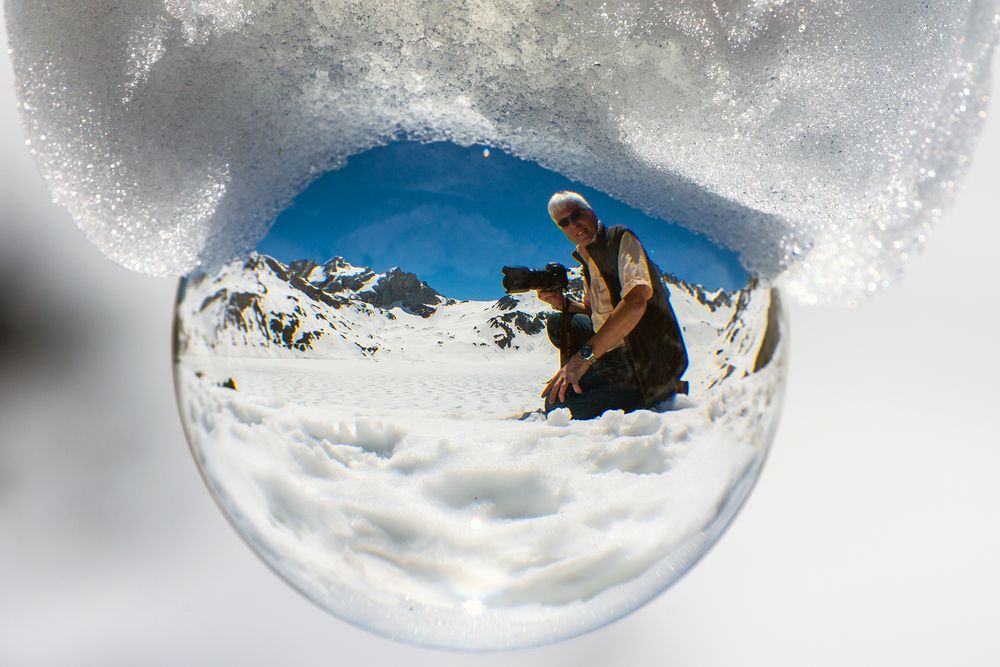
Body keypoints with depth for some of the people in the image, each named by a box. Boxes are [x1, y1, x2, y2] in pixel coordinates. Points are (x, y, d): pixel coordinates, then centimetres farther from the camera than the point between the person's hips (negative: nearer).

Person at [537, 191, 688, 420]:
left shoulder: (620, 238, -11)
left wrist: (585, 355, -32)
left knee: (558, 405, -22)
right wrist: (563, 303, 6)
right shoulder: (588, 259, 16)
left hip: (652, 358, -9)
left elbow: (636, 301, -28)